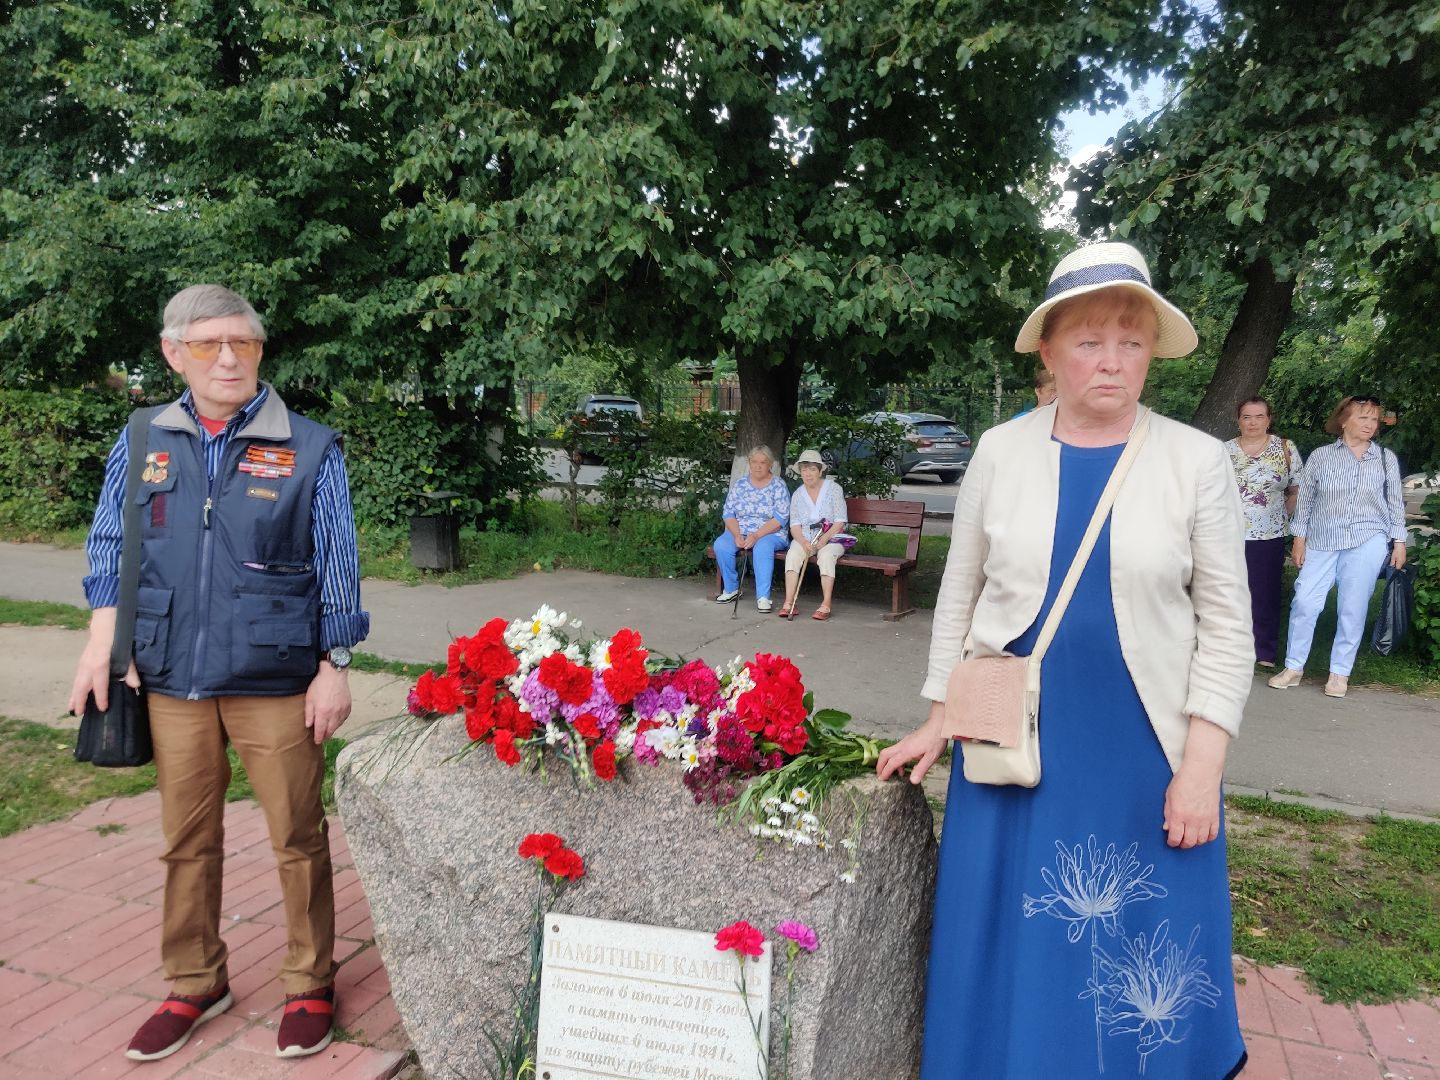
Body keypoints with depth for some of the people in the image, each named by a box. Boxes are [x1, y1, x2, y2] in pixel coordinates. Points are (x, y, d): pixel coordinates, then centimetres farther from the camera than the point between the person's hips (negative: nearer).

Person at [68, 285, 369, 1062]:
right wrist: (103, 638, 1)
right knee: (187, 841, 16)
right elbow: (109, 544, 12)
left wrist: (334, 666, -4)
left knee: (298, 839, 7)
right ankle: (194, 985, 35)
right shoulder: (143, 442, 5)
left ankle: (309, 985, 26)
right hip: (171, 679, 3)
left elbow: (337, 566, -2)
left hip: (275, 681, -3)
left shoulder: (309, 449, -4)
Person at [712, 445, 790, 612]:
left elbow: (780, 519, -10)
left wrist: (756, 536, -21)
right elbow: (728, 513, 4)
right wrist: (737, 535, -14)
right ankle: (731, 589, -7)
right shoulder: (739, 484, 9)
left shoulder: (778, 486, -1)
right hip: (739, 532, 4)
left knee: (762, 547, -37)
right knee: (720, 545, -25)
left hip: (770, 534, -3)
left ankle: (763, 597, -36)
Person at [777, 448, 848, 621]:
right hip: (805, 538, 3)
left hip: (831, 538, -3)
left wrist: (824, 539, -19)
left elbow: (840, 521, -6)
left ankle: (826, 605, -35)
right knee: (792, 554, -28)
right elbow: (795, 525, 3)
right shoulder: (798, 494, 10)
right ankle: (789, 603, -34)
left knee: (826, 555, -35)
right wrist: (804, 542, -17)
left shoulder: (833, 489, -1)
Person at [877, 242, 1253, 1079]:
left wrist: (1201, 768, -8)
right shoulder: (1001, 452, -1)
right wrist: (940, 719, 6)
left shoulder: (1197, 461, -5)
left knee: (1143, 964, 10)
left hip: (1144, 754, -1)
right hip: (1014, 745, 1)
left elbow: (1226, 625, -3)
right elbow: (959, 594, 5)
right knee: (1010, 951, 13)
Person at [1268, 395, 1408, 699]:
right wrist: (1299, 538, 3)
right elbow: (1305, 499, 6)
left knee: (1352, 608, 1)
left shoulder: (1386, 459, 7)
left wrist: (1399, 541, 4)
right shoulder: (1321, 456, 4)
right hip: (1322, 542, 0)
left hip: (1368, 541, 0)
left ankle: (1340, 673, 11)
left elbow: (1396, 503, 10)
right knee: (1304, 602, -4)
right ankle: (1293, 667, 7)